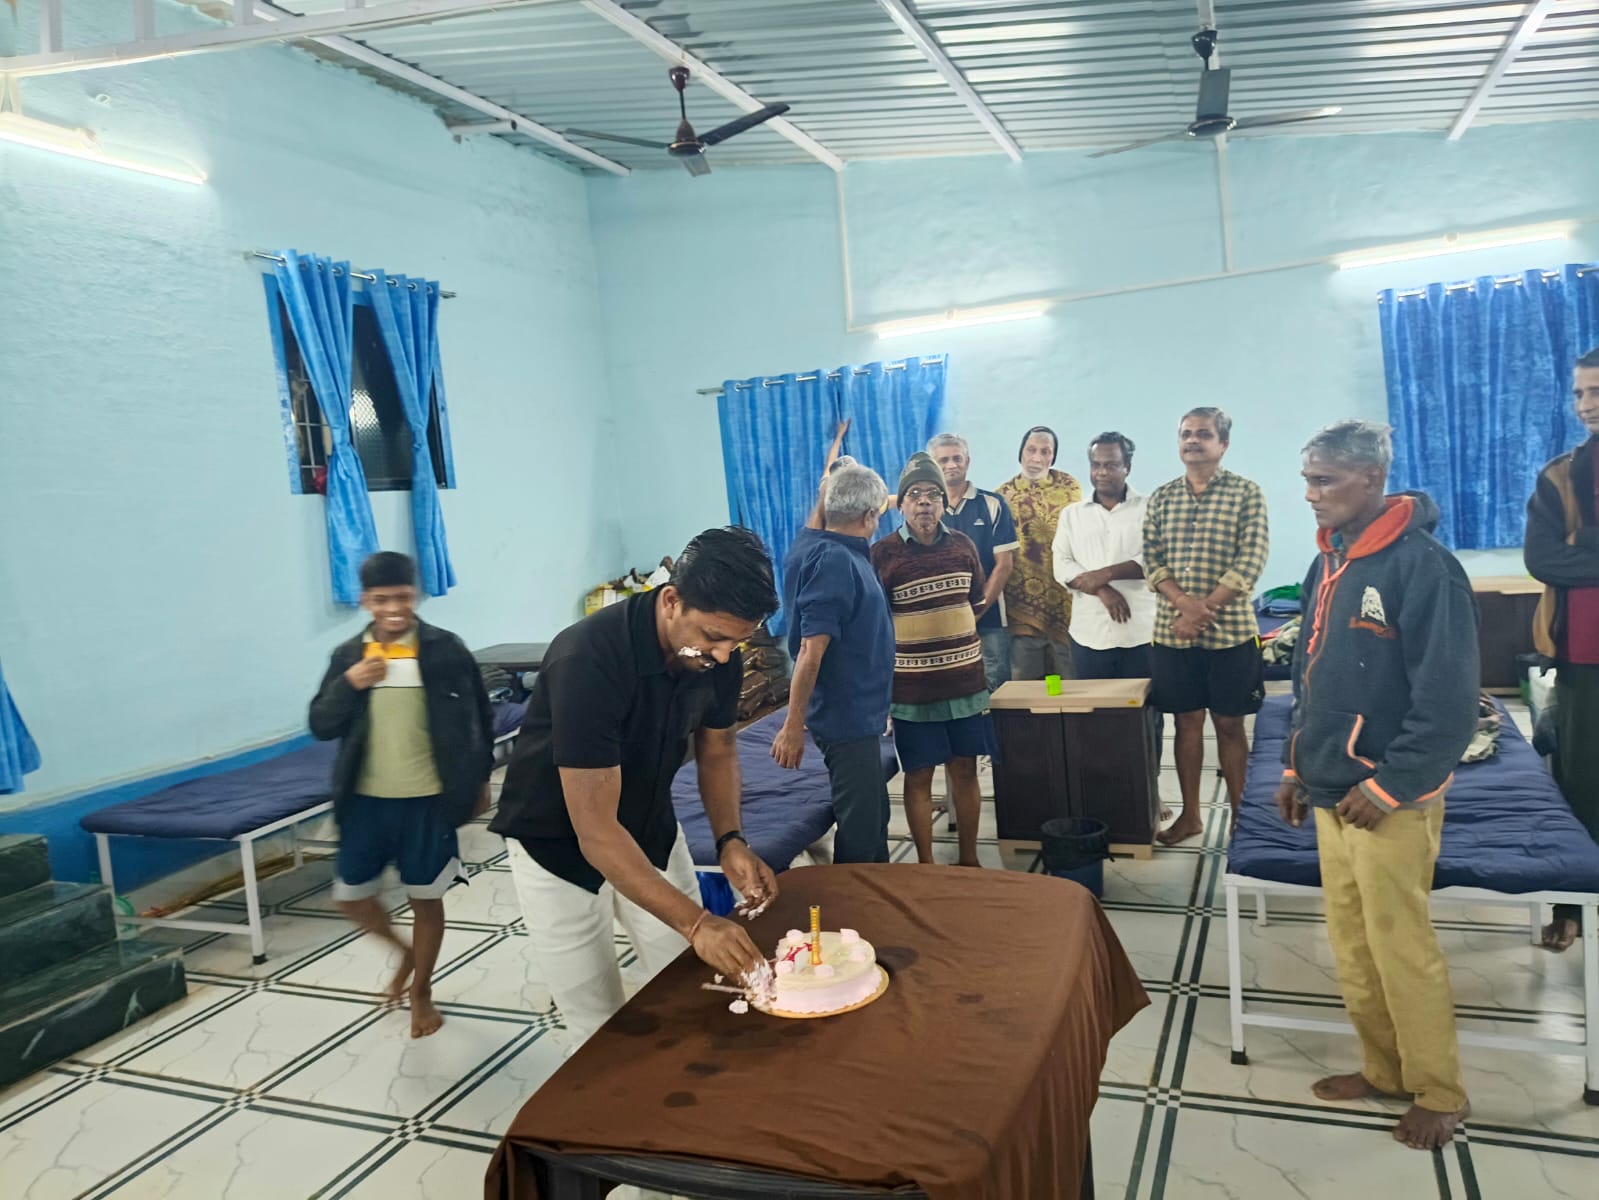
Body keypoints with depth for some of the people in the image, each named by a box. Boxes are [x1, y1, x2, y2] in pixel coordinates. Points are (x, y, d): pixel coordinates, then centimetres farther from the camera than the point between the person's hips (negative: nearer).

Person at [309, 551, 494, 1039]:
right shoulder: (348, 655, 0)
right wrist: (348, 685, -17)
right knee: (351, 896, 11)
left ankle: (421, 992, 31)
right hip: (367, 799, 3)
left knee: (426, 899, 9)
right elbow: (321, 727, 0)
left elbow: (480, 717, 1)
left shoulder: (446, 649, -8)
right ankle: (406, 952, 39)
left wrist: (480, 779, 3)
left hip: (428, 799, -3)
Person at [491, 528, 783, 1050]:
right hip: (560, 847, -5)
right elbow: (595, 831, -34)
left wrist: (730, 840, -13)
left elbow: (717, 750, 3)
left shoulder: (718, 652, -15)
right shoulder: (588, 659, -34)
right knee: (601, 1029, -1)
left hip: (652, 831, 5)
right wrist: (695, 923, -38)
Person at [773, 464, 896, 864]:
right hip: (847, 718, -10)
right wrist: (793, 726, -27)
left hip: (856, 715, 10)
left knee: (873, 817, 23)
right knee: (860, 831, 2)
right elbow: (811, 650, -27)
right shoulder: (836, 562, -23)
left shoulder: (813, 545, 5)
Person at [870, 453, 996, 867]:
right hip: (912, 688, -3)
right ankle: (926, 865, 20)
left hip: (965, 680, 4)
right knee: (918, 775, 6)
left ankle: (969, 859, 26)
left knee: (965, 770, 11)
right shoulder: (882, 554, -8)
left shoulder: (963, 546, 4)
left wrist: (949, 633, 12)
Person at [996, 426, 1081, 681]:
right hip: (1022, 602, 0)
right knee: (1024, 684, 5)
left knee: (1070, 677, 7)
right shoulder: (1003, 495, 2)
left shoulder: (1069, 486, 3)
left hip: (1065, 600, 0)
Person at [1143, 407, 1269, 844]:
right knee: (1187, 721, 10)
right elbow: (1151, 561, 2)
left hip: (1231, 630, -3)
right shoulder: (1161, 498, 8)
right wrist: (1185, 602, -15)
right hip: (1173, 631, 3)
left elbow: (1250, 562, -10)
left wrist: (1204, 611, -15)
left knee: (1229, 723, 5)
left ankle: (1238, 812, 19)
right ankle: (1189, 814, 20)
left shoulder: (1246, 492, -2)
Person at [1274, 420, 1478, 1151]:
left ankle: (1439, 1093, 22)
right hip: (1332, 793, 8)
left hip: (1389, 799, -8)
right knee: (1351, 945, 16)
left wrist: (1388, 786, -18)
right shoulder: (1328, 563, 8)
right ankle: (1384, 1070, 32)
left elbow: (1448, 699, -19)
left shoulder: (1422, 565, -17)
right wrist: (1296, 766, 14)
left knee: (1401, 948, 4)